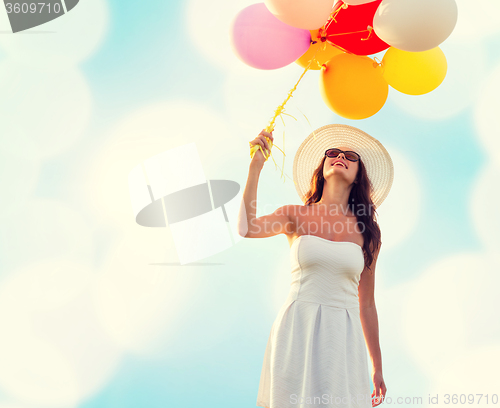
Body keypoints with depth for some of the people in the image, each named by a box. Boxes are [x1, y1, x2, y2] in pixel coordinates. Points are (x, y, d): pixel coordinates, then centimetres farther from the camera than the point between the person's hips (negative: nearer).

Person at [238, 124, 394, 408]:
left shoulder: (368, 231, 7)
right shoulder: (296, 216, 4)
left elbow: (367, 305, 12)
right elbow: (247, 228, -17)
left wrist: (378, 368, 14)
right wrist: (256, 166, -17)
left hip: (343, 336, 1)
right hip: (297, 330, -1)